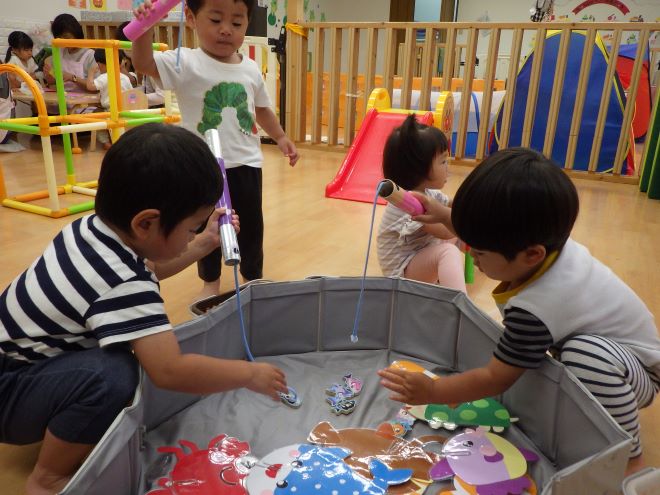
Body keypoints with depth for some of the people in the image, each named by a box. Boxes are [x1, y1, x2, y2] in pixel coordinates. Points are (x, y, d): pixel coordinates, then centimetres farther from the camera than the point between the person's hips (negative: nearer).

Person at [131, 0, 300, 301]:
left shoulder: (251, 70, 3)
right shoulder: (186, 63, -10)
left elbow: (262, 109, 18)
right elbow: (143, 65, -26)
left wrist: (281, 138, 22)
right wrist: (145, 29, -43)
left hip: (245, 162, 3)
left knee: (251, 224, 13)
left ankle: (253, 276, 34)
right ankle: (210, 281, 33)